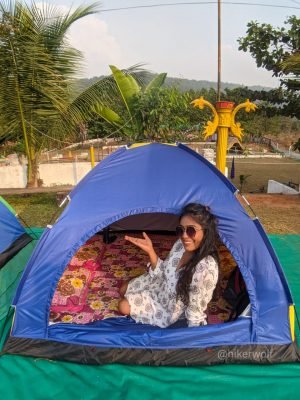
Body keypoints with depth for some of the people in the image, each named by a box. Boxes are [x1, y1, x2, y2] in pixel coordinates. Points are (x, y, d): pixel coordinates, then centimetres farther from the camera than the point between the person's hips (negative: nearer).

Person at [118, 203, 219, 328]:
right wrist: (150, 251, -16)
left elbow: (196, 308, -27)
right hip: (161, 286, 7)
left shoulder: (206, 268, -39)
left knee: (124, 307, -2)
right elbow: (162, 272, -3)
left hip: (170, 308, -6)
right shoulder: (181, 244, -18)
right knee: (124, 290, 17)